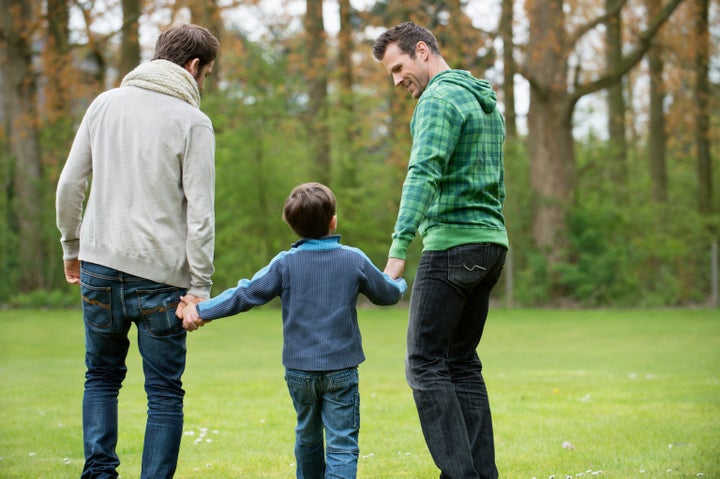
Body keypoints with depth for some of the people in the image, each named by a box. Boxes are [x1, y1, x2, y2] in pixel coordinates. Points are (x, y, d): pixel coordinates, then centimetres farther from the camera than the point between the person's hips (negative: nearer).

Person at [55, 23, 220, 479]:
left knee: (102, 376, 19)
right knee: (165, 391, 6)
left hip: (100, 268, 4)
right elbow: (200, 211, -10)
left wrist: (72, 247, 20)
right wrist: (200, 286, -7)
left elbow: (69, 185, 9)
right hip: (160, 272, -4)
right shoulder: (193, 122, -6)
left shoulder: (106, 103, 7)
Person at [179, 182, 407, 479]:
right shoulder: (354, 260, -2)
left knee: (308, 437, 22)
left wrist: (200, 310, -2)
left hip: (298, 370, 2)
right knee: (341, 444, -5)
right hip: (341, 370, -2)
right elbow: (387, 294, 12)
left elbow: (246, 294, -7)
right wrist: (399, 284, 35)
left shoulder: (285, 264, -4)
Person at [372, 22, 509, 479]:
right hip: (492, 242, 9)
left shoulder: (439, 99, -10)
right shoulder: (487, 102, 20)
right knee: (462, 362, 13)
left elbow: (424, 175, -23)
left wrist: (399, 249, -30)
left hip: (452, 244, -9)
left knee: (425, 364, -6)